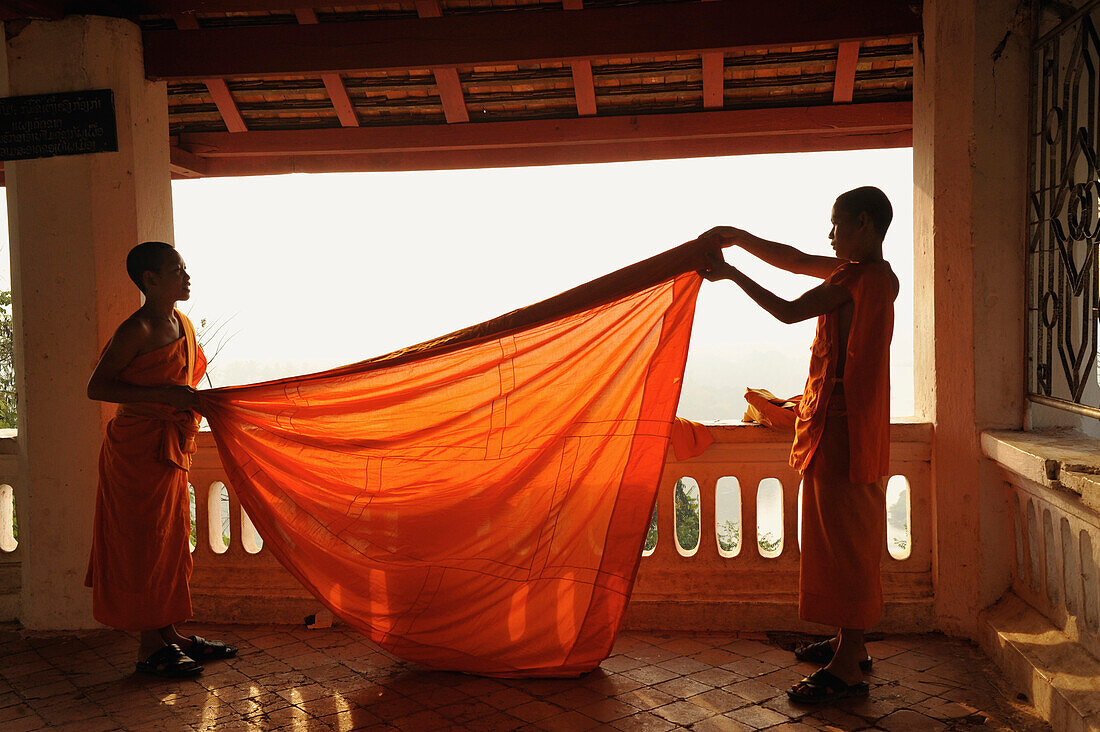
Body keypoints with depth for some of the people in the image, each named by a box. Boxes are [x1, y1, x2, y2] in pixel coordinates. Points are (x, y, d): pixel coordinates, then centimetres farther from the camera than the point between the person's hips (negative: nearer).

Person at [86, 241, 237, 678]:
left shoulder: (183, 324, 11)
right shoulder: (138, 330, -15)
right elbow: (97, 387, -19)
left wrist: (197, 403, 11)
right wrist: (164, 394, -25)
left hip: (171, 447, 9)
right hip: (137, 449, -9)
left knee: (170, 542, 14)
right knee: (142, 544, -1)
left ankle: (169, 635, 25)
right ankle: (150, 647, 9)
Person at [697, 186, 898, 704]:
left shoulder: (858, 276, -16)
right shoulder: (879, 275, 14)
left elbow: (789, 311, -17)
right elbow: (795, 261, 19)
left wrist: (731, 273, -9)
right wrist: (739, 238, 14)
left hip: (841, 423, -10)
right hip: (846, 421, 10)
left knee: (844, 537, -6)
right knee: (845, 536, 17)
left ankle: (847, 669, 1)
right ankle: (850, 643, 29)